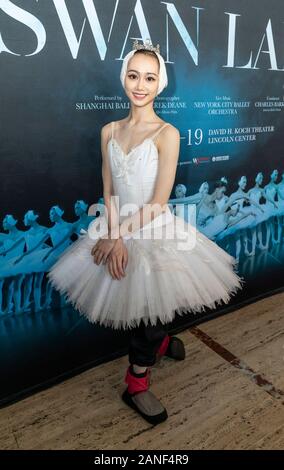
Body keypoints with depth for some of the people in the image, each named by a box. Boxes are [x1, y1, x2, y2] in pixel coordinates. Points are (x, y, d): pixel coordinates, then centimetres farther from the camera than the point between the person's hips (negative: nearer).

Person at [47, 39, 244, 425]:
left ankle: (137, 384, 33)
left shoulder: (167, 133, -11)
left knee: (151, 311, 8)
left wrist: (117, 235, -15)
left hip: (157, 234, -3)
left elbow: (159, 203, -15)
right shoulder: (110, 131, 2)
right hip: (118, 231, 4)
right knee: (141, 312, 16)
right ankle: (161, 343, 48)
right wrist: (115, 238, -13)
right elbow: (109, 192, 0)